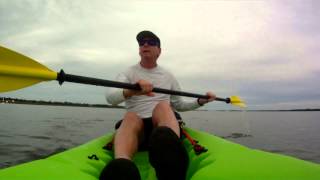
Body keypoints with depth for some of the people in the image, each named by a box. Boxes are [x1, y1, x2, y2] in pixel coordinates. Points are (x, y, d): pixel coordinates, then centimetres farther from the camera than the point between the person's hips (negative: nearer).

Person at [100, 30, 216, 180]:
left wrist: (200, 101, 10)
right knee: (131, 116, -35)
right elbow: (110, 98, -8)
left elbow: (179, 105, 28)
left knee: (163, 106, -32)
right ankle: (121, 166, -64)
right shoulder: (128, 73, 11)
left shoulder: (168, 76, 19)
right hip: (136, 125, 0)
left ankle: (168, 147, -65)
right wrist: (131, 91, -30)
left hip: (163, 123, 1)